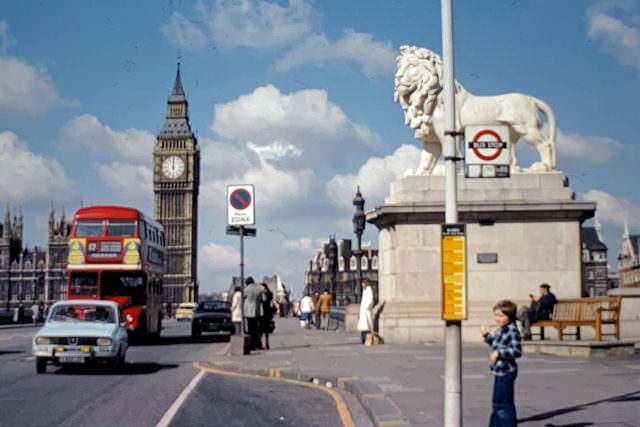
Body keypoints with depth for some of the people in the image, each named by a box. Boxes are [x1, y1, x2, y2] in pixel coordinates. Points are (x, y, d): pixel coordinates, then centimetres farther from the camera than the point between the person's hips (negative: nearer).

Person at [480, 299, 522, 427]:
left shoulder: (512, 331, -18)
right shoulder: (501, 330, 10)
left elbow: (517, 351, -25)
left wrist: (499, 353, -30)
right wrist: (487, 335, 15)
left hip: (506, 372, -10)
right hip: (499, 372, 10)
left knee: (503, 404, -4)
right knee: (497, 402, 19)